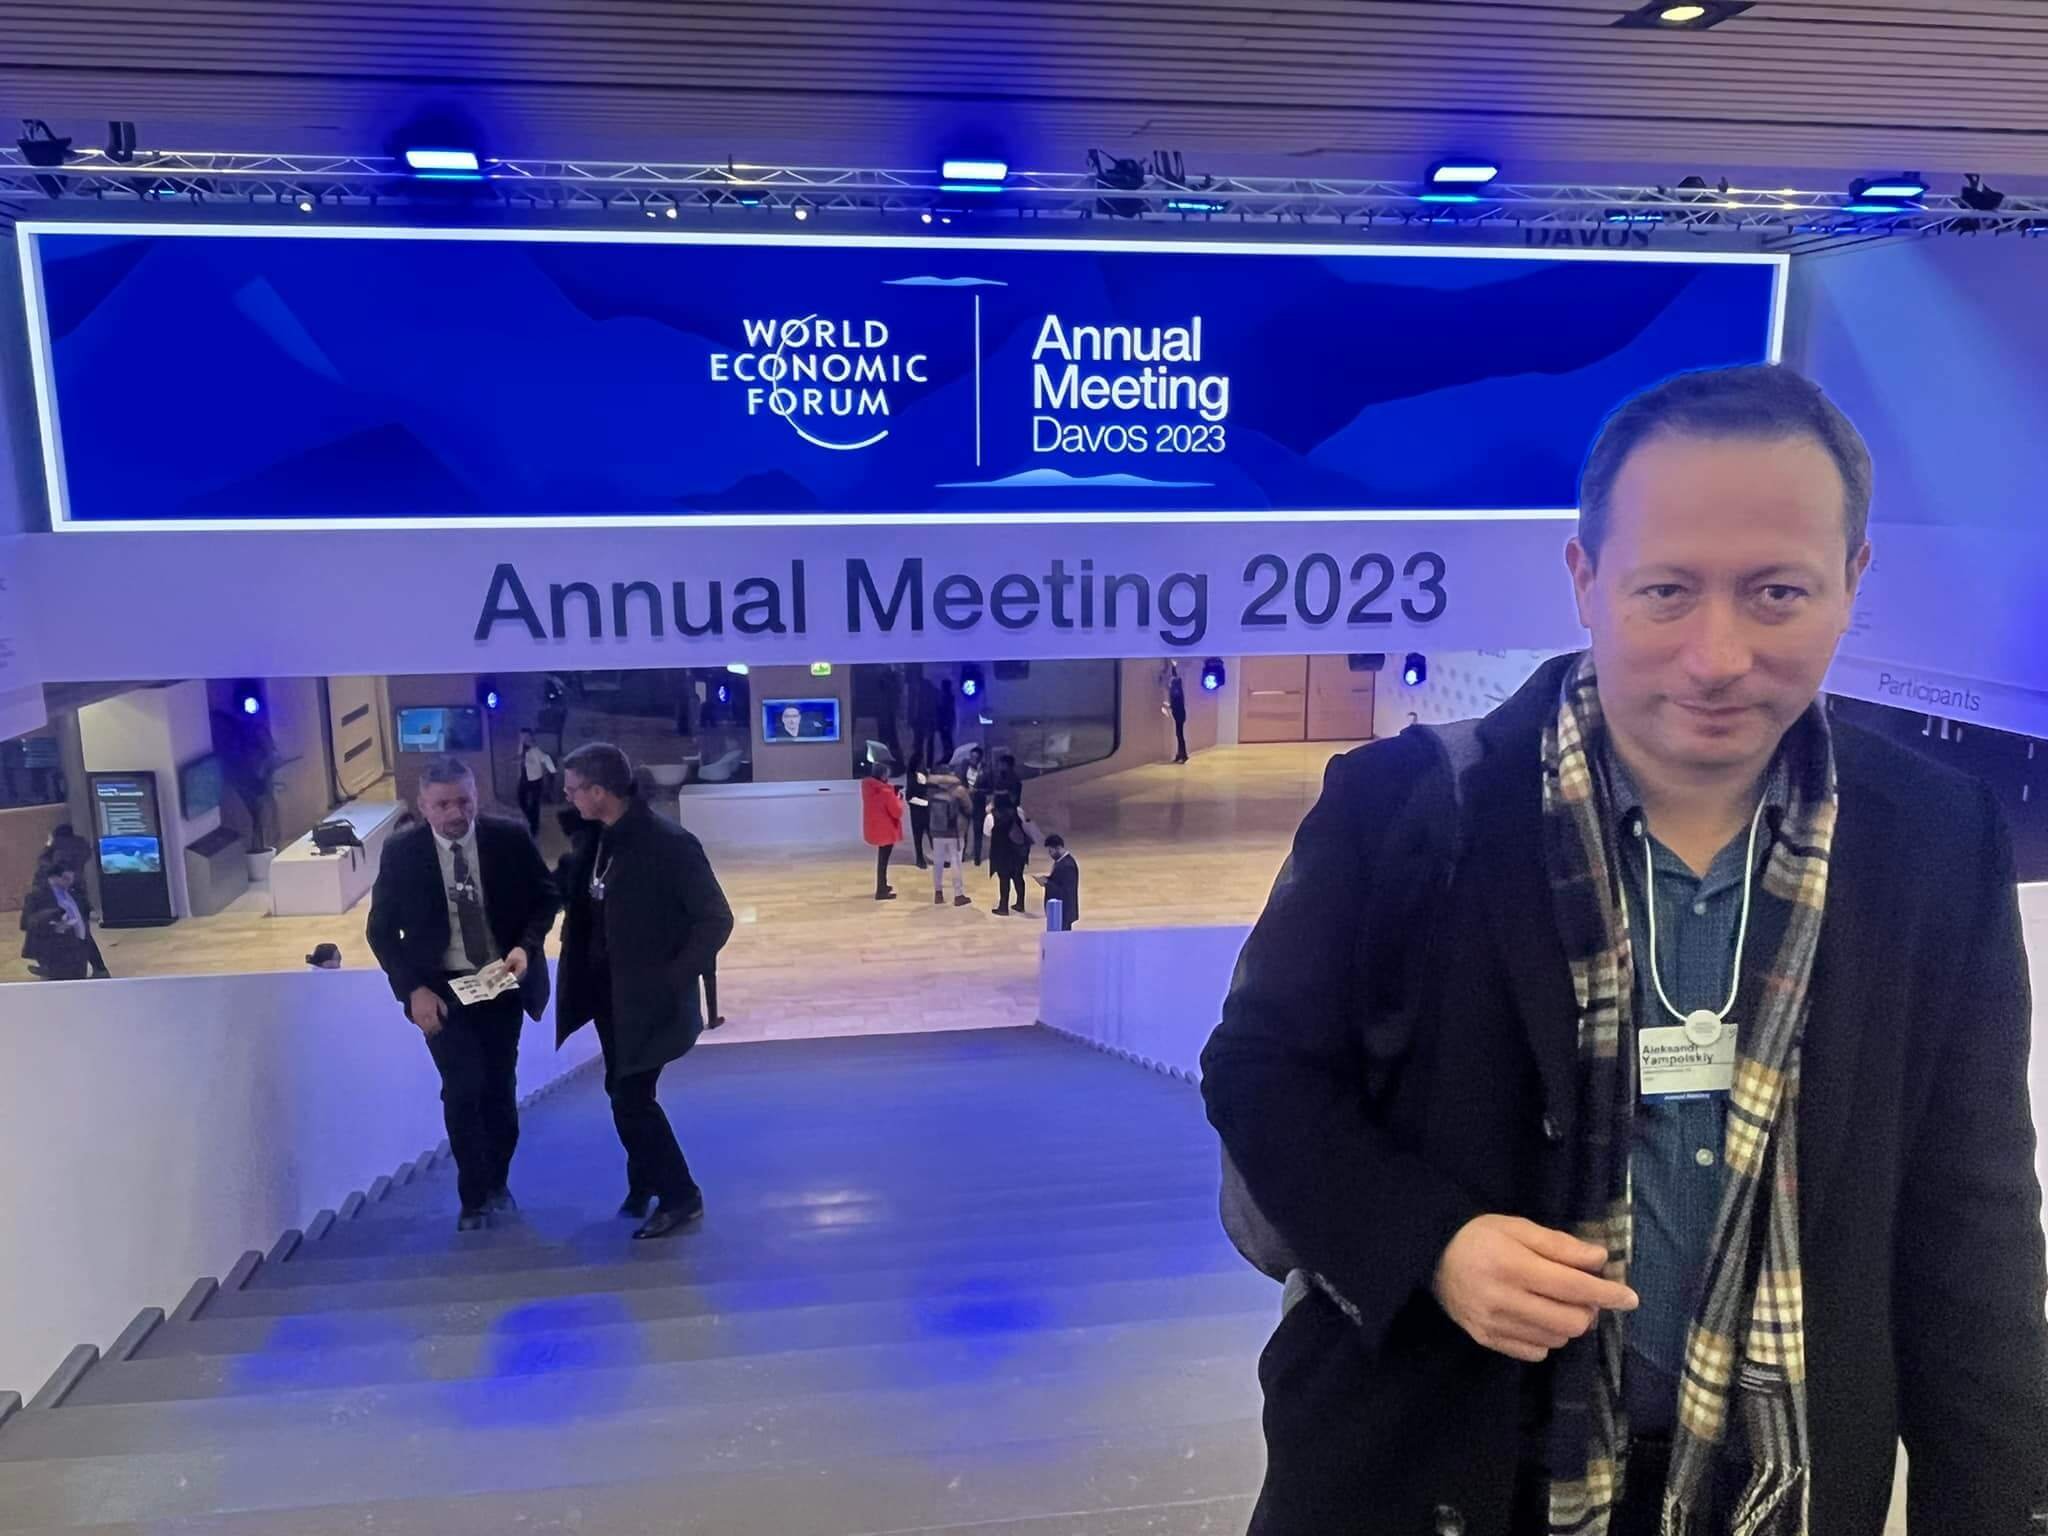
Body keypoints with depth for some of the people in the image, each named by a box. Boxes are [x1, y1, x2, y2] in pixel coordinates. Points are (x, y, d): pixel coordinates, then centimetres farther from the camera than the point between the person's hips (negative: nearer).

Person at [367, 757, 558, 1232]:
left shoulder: (510, 836, -11)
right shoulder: (401, 852, -11)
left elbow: (546, 895, 1)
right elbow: (382, 930, -3)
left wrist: (526, 945, -16)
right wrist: (413, 989, -14)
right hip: (441, 988, -1)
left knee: (500, 1086, 12)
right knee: (463, 1088, -8)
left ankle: (498, 1183, 33)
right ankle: (474, 1196, 10)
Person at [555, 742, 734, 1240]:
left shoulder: (669, 843, -22)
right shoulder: (596, 837, 0)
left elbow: (716, 919, -19)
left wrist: (674, 976, -19)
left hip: (648, 995, -7)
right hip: (608, 991, 7)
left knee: (631, 1097, -4)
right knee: (623, 1092, 18)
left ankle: (680, 1196, 14)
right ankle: (645, 1183, 38)